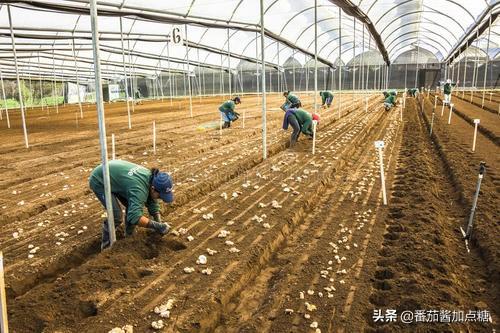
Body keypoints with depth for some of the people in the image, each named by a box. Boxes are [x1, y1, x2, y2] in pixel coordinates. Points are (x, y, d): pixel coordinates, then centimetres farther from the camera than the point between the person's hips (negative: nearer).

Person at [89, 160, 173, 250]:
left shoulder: (150, 178, -13)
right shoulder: (139, 189, -38)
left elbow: (153, 205, -3)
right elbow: (135, 217, -48)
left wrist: (160, 224, -12)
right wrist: (156, 226, -43)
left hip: (113, 176, 8)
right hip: (99, 181, -8)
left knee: (133, 206, 0)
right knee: (116, 216, -14)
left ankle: (129, 236, 19)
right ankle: (106, 244, 8)